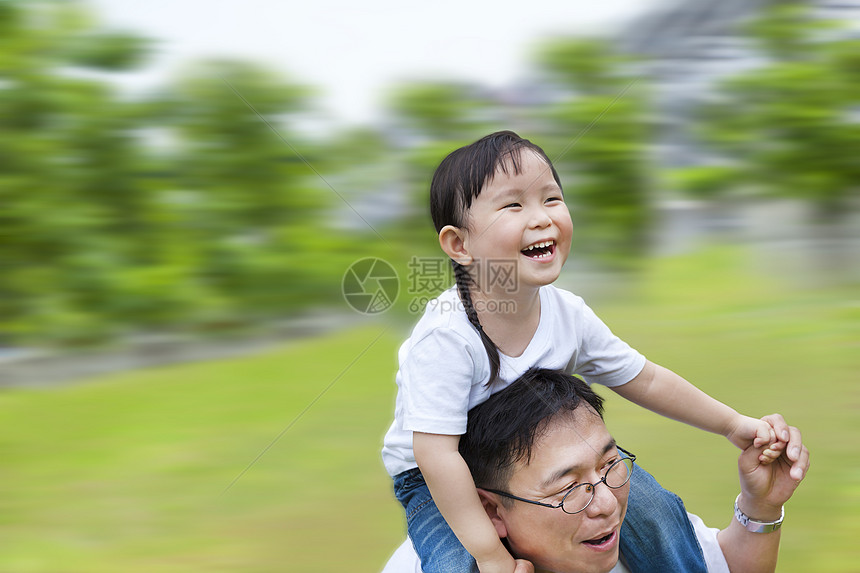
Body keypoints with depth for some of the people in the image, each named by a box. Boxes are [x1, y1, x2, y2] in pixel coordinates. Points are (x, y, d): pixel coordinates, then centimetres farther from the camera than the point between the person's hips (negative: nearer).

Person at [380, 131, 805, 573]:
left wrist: (733, 425, -1)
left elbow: (645, 381, 0)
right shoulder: (446, 336, -34)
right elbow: (434, 455, -35)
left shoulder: (569, 316, -13)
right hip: (438, 481, -5)